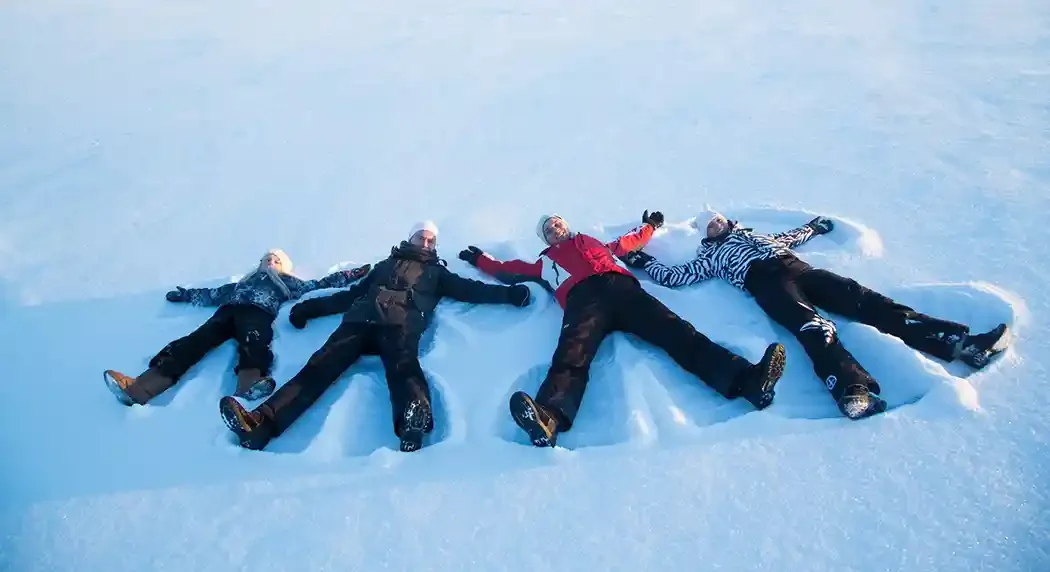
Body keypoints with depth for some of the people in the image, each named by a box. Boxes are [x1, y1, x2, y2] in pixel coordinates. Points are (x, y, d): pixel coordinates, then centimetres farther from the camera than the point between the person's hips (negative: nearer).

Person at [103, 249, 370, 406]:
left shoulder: (287, 281, 33)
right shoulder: (243, 282, 42)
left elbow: (319, 285, 25)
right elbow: (212, 294, 42)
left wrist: (352, 274, 20)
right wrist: (184, 293, 42)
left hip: (258, 311, -2)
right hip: (228, 311, 3)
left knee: (252, 341, -38)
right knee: (196, 340, -25)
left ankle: (248, 386, -70)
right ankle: (139, 388, -46)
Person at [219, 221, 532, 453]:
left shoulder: (436, 272, 32)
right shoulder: (385, 265, 37)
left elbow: (469, 290, 20)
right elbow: (352, 294, 32)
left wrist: (509, 293, 7)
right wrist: (311, 307, 25)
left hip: (401, 325, -2)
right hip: (361, 321, 2)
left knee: (402, 365, -36)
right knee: (321, 365, -21)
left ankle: (414, 419, -68)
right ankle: (260, 423, -39)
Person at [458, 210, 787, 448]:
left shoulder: (594, 242, 43)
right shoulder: (544, 262, 37)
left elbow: (631, 242, 53)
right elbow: (508, 271, 38)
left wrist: (650, 225, 68)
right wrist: (479, 259, 46)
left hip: (620, 287, 2)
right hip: (583, 298, -2)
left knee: (675, 331, -23)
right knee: (572, 352, -35)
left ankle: (746, 380, -43)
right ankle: (548, 418, -64)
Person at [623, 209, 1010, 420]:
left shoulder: (748, 233, 39)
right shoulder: (709, 255, 24)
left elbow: (784, 239, 48)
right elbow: (676, 276, 16)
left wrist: (813, 227, 58)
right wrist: (643, 262, 17)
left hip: (794, 268, 5)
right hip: (764, 280, -5)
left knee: (855, 296, -20)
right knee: (808, 322, -35)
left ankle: (955, 341, -33)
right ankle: (850, 388, -63)